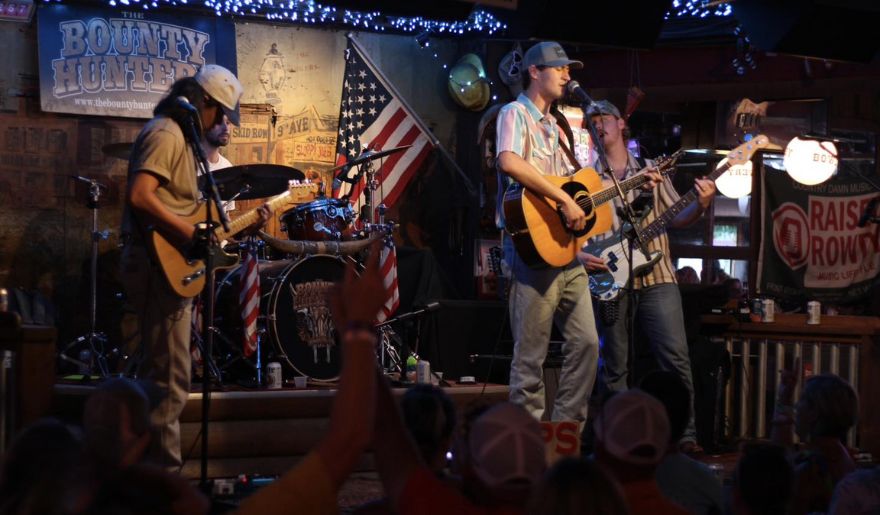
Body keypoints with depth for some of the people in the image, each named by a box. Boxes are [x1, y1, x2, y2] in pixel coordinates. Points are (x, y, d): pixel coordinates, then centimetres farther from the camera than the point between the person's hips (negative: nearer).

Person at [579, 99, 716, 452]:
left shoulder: (651, 172, 15)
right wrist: (579, 255, -12)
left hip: (656, 278, 0)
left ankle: (684, 434, -4)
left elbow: (677, 218, 14)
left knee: (676, 357, -10)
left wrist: (700, 205, -6)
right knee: (615, 367, 2)